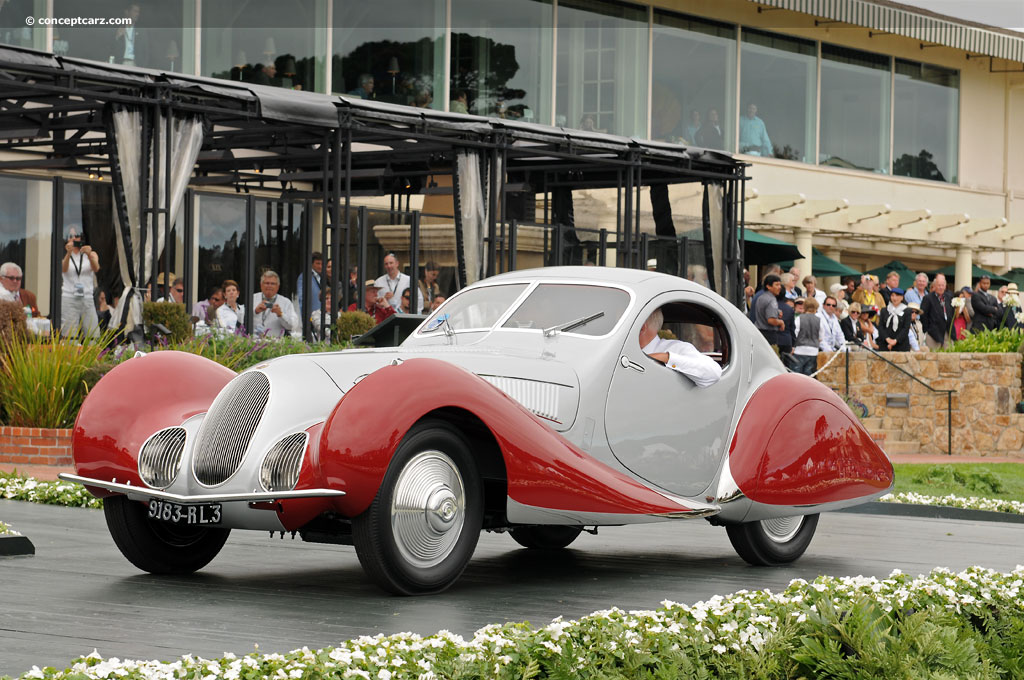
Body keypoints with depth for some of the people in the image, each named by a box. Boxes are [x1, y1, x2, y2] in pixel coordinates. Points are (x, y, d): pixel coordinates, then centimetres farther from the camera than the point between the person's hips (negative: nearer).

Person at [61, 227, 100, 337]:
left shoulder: (91, 254, 11)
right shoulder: (64, 255, 8)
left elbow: (96, 268, -11)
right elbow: (63, 269, -14)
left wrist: (89, 255, -31)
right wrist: (69, 253, -32)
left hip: (87, 299, 2)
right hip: (69, 298, -1)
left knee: (94, 336, -7)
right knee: (69, 338, -9)